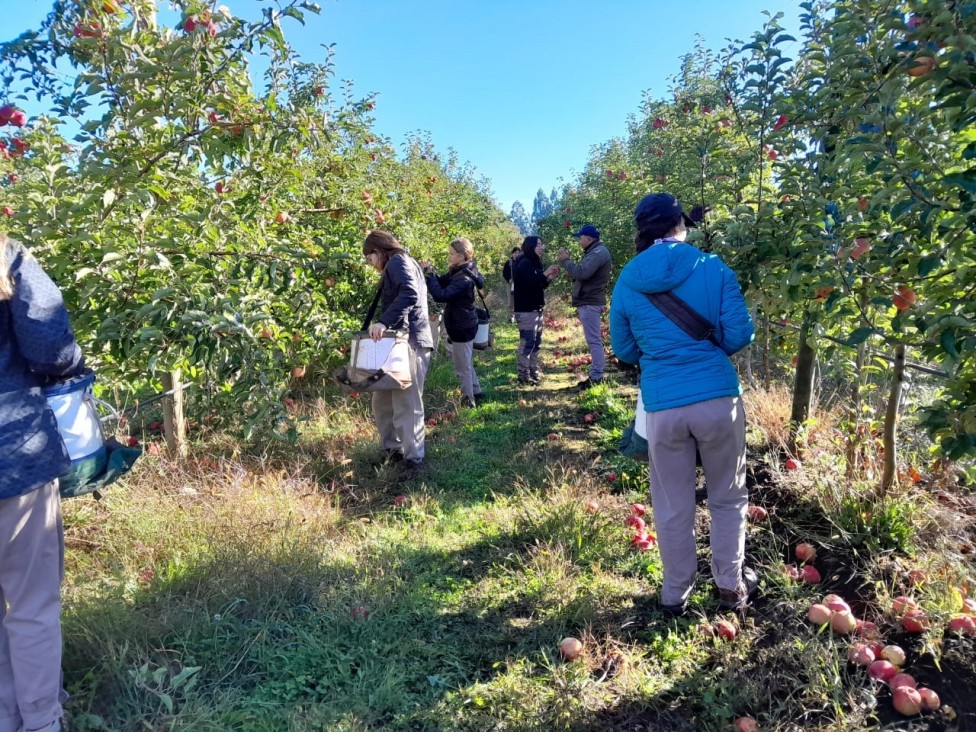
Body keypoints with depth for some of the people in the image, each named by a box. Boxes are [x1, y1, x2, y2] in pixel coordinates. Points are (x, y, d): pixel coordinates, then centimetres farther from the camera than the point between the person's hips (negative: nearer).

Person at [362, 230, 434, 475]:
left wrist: (384, 322, -28)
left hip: (409, 342, -10)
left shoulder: (398, 261, -5)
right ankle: (393, 449, 24)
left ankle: (413, 459, 3)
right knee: (383, 401, 13)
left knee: (406, 405, -5)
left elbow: (410, 295, -23)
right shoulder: (401, 264, 27)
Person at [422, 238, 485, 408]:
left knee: (462, 366, 5)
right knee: (466, 362, 24)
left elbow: (440, 295, -34)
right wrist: (430, 272, -10)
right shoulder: (459, 271, 3)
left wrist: (429, 274, -28)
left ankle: (468, 400, 20)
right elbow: (441, 282, 9)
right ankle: (476, 391, 39)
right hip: (463, 324, 10)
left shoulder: (464, 279, -27)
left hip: (462, 327, -10)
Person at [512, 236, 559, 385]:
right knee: (527, 343, -9)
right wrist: (545, 273, -20)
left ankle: (534, 372, 22)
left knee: (536, 342, 14)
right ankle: (523, 375, -4)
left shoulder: (534, 263, 16)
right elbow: (529, 283, -25)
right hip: (526, 310, -10)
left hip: (536, 309, 10)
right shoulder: (524, 263, -14)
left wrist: (550, 277, 3)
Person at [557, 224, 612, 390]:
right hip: (589, 302, 11)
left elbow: (581, 272, -27)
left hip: (590, 303, -11)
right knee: (594, 340, 13)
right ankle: (595, 375, 18)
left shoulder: (598, 253, -16)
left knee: (594, 341, -9)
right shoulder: (595, 252, 19)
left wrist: (565, 260, -13)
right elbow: (583, 273, 18)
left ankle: (597, 378, -6)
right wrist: (568, 261, 4)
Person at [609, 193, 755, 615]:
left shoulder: (627, 282, 1)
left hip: (663, 405, 1)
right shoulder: (712, 268, -3)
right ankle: (731, 588, 33)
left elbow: (623, 350, 10)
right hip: (718, 398, 0)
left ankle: (675, 594, 30)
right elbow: (739, 333, -4)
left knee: (673, 509, 15)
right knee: (728, 500, 20)